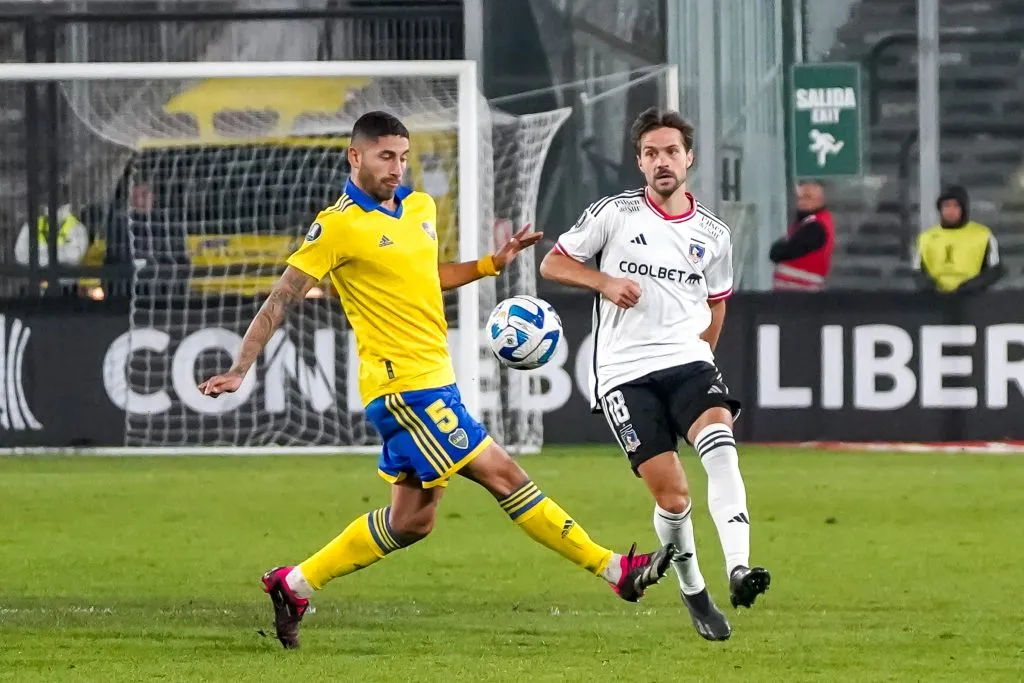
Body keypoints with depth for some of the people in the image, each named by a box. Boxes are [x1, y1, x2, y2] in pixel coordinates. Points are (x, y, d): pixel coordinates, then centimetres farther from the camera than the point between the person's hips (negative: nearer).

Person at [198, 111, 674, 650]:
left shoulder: (419, 207, 12)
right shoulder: (338, 226, -10)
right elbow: (281, 300, -9)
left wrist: (493, 263, 16)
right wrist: (239, 371, -14)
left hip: (432, 380, 9)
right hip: (403, 383, -9)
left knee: (412, 518, 11)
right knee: (503, 475, -7)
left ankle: (294, 585, 18)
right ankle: (613, 569, -3)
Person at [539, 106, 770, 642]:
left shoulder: (713, 234, 11)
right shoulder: (613, 214, 2)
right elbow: (552, 264, 6)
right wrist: (604, 281, -9)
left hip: (687, 361, 2)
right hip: (624, 372, -2)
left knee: (720, 445, -29)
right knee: (671, 493, -10)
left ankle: (738, 569, -40)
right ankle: (692, 591, 13)